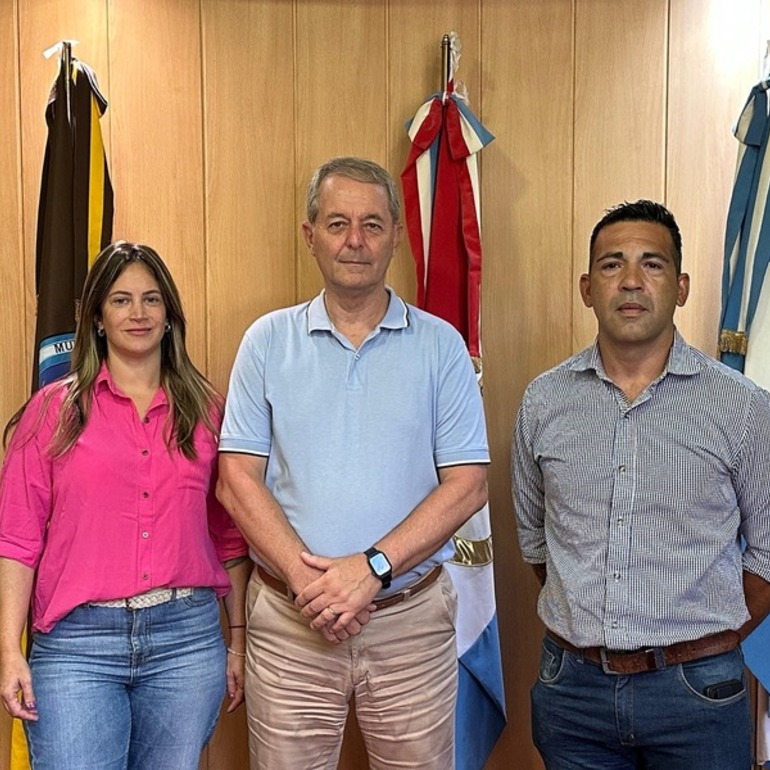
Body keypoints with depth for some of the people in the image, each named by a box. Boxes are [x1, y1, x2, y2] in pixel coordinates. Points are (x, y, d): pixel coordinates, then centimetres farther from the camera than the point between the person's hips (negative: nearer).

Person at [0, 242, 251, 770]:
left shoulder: (205, 410, 8)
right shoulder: (55, 409, 3)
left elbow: (230, 538, 10)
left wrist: (240, 641, 9)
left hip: (188, 640, 2)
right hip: (78, 645, -2)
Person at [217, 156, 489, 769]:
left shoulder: (440, 345, 1)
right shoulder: (268, 341, 3)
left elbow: (467, 484, -4)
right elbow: (238, 479, -1)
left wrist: (371, 568, -14)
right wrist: (305, 576, -13)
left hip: (412, 620, 0)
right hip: (289, 620, 1)